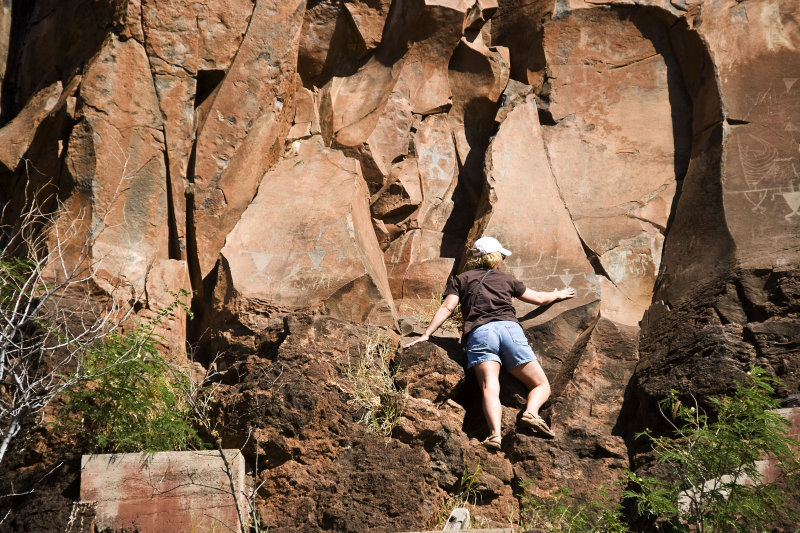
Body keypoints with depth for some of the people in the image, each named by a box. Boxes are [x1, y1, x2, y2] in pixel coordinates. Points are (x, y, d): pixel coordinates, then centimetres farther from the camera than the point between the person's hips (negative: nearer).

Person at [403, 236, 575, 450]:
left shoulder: (461, 279, 24)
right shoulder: (506, 279, 28)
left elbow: (447, 307, 8)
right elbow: (539, 299, 39)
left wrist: (426, 335, 7)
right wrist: (558, 295, 58)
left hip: (478, 333, 0)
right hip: (509, 328, 1)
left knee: (490, 388, -19)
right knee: (541, 385, 5)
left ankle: (495, 433, -45)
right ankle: (531, 412, -27)